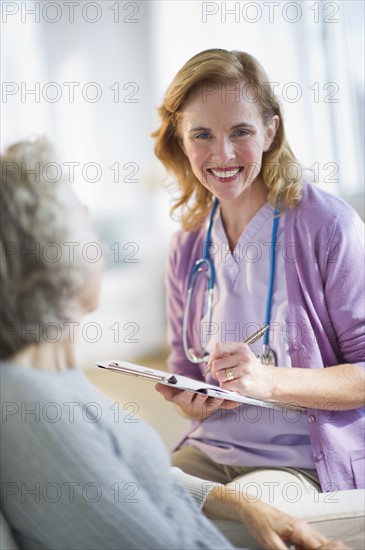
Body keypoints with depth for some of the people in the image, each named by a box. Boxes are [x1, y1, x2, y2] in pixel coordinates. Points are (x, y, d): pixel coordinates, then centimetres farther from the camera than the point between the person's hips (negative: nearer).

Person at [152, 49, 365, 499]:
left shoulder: (328, 225, -10)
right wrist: (192, 402, -6)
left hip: (309, 462, -5)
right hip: (209, 452, 5)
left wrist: (272, 381, -24)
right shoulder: (188, 245, 7)